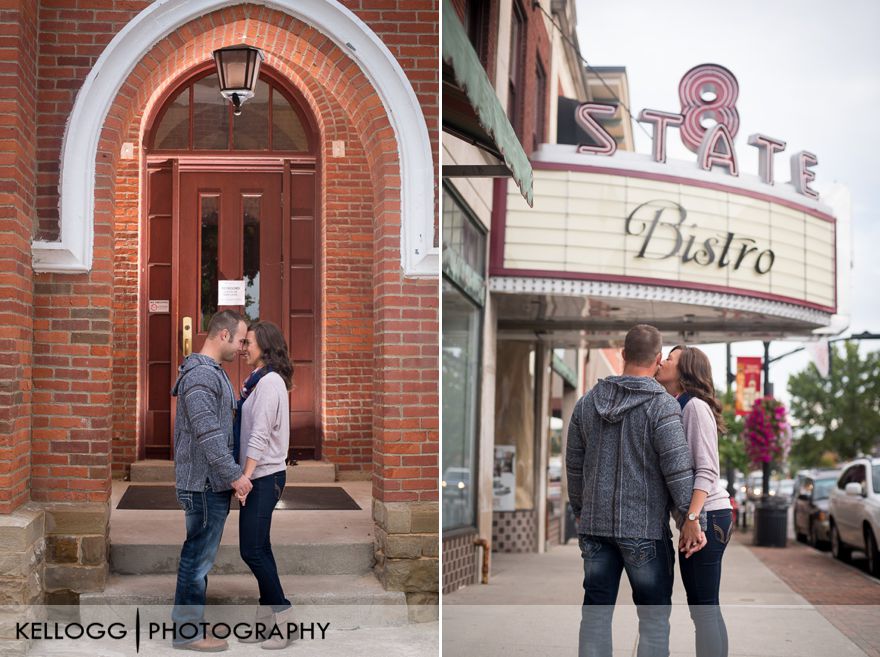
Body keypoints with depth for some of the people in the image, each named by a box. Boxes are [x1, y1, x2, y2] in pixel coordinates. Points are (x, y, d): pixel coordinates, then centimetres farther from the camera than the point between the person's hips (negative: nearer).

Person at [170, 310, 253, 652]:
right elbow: (208, 433, -23)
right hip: (205, 482, -10)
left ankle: (192, 620, 25)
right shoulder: (200, 374, -17)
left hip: (212, 482, 10)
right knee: (199, 556, -3)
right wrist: (234, 474, -20)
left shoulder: (214, 372, 16)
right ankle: (187, 631, 4)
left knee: (200, 554, 16)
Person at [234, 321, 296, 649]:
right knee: (258, 548, 10)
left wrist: (245, 477, -21)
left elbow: (260, 434, -19)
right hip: (259, 475, 9)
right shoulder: (259, 380, 14)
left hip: (264, 476, -9)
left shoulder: (269, 381, -14)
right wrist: (245, 477, 11)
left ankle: (284, 618, -1)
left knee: (252, 549, -8)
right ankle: (267, 621, 14)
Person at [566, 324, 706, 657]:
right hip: (645, 529, -4)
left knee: (596, 612, 8)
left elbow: (574, 464, 12)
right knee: (654, 616, 5)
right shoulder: (662, 404, -10)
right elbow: (678, 467, -15)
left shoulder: (587, 402, 6)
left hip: (595, 526, 4)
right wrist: (691, 518, -7)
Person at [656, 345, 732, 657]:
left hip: (708, 514, -10)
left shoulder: (696, 407, -11)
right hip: (695, 516, 10)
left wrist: (692, 518, -27)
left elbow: (707, 471, -19)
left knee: (705, 608, -11)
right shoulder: (674, 409, 17)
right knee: (700, 608, 10)